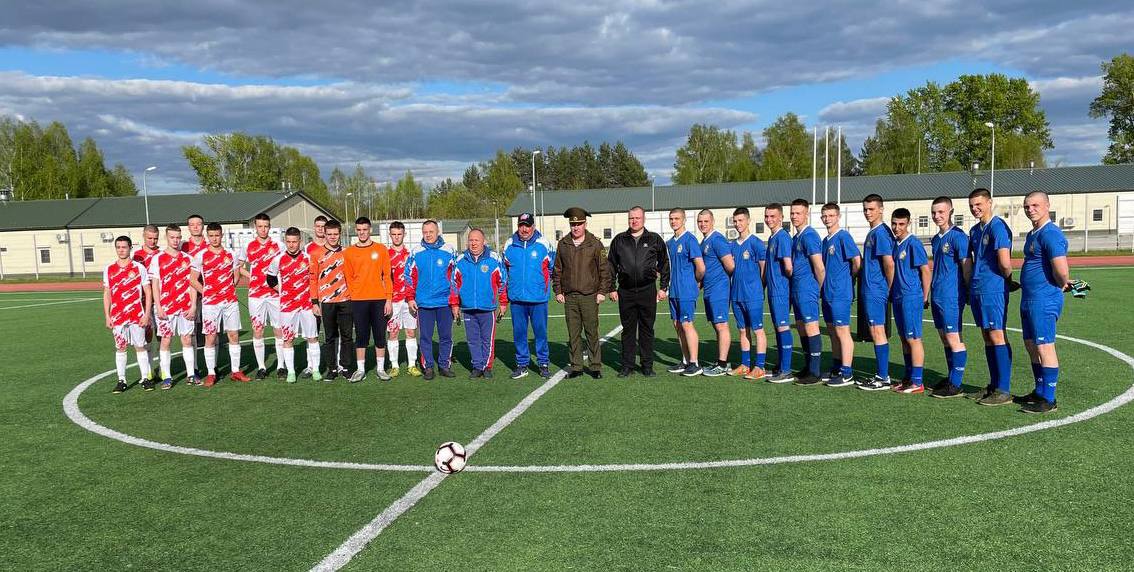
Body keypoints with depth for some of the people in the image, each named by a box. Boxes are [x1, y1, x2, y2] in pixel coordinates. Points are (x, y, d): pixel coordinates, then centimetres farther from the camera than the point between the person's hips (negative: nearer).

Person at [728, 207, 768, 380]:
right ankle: (745, 365, 20)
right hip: (736, 294, 7)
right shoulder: (733, 245, 12)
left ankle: (759, 367, 1)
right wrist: (733, 288, 9)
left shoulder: (756, 242, -8)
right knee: (743, 330, 13)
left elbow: (764, 268, -7)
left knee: (758, 330, -2)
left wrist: (758, 288, -4)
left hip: (753, 295, -7)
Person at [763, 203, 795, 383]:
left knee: (783, 327, -6)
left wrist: (788, 280, -4)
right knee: (778, 328, 14)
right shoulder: (772, 238, 16)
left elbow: (788, 267, -21)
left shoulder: (783, 237, -14)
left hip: (781, 291, -10)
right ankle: (781, 368, 22)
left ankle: (786, 371, -2)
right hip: (773, 290, 10)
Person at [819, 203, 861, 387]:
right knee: (833, 332, 13)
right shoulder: (825, 240, 15)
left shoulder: (843, 237, -10)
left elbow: (857, 261, -16)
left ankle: (847, 374, 0)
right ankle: (836, 370, 22)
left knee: (842, 331, -5)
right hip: (827, 293, 9)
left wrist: (849, 279, -3)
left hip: (840, 293, -9)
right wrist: (823, 286, 13)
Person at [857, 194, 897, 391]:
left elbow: (889, 264, -20)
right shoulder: (873, 233, 16)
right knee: (877, 332, 13)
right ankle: (882, 374, 20)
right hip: (869, 291, 10)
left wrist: (889, 289, -9)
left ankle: (883, 378, -1)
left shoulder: (881, 232, -14)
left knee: (877, 332, -6)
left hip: (875, 291, -10)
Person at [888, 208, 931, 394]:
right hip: (898, 297, 8)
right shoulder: (895, 243, 12)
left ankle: (917, 382, -1)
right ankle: (908, 378, 23)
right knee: (904, 338, 14)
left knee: (913, 339, -5)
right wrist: (891, 292, 14)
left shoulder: (913, 243, -12)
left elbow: (926, 271, -12)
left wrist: (924, 298, -10)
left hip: (911, 297, -8)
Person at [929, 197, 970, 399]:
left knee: (954, 339, -5)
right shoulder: (936, 238, 15)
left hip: (951, 296, -9)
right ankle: (952, 378, 24)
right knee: (945, 338, 14)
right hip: (937, 295, 9)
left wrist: (969, 292, -11)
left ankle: (956, 385, 0)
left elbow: (967, 266, -12)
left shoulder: (958, 236, -11)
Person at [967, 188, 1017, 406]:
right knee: (987, 338, 12)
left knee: (997, 337, -6)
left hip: (993, 289, -9)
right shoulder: (975, 230, 15)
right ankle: (994, 386, 20)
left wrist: (1008, 281, -2)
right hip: (978, 290, 9)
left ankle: (1004, 390, -2)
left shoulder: (998, 227, -12)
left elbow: (1004, 263, -18)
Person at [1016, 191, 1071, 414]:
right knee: (1032, 347, 16)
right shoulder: (1032, 234, 15)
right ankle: (1040, 392, 28)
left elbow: (1061, 272, -24)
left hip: (1043, 301, -10)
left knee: (1044, 348, -5)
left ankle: (1048, 400, 1)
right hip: (1029, 300, 10)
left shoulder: (1050, 234, -17)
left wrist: (1062, 285, -5)